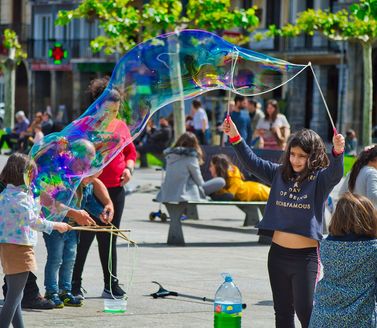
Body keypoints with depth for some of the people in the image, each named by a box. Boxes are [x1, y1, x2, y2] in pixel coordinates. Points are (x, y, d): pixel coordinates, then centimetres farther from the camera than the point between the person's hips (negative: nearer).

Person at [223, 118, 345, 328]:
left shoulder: (320, 178, -5)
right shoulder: (280, 173, 8)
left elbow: (335, 173, -24)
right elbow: (253, 163, 9)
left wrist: (338, 152, -45)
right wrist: (235, 137, -2)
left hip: (306, 255, -5)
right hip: (278, 253, 5)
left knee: (305, 310, -7)